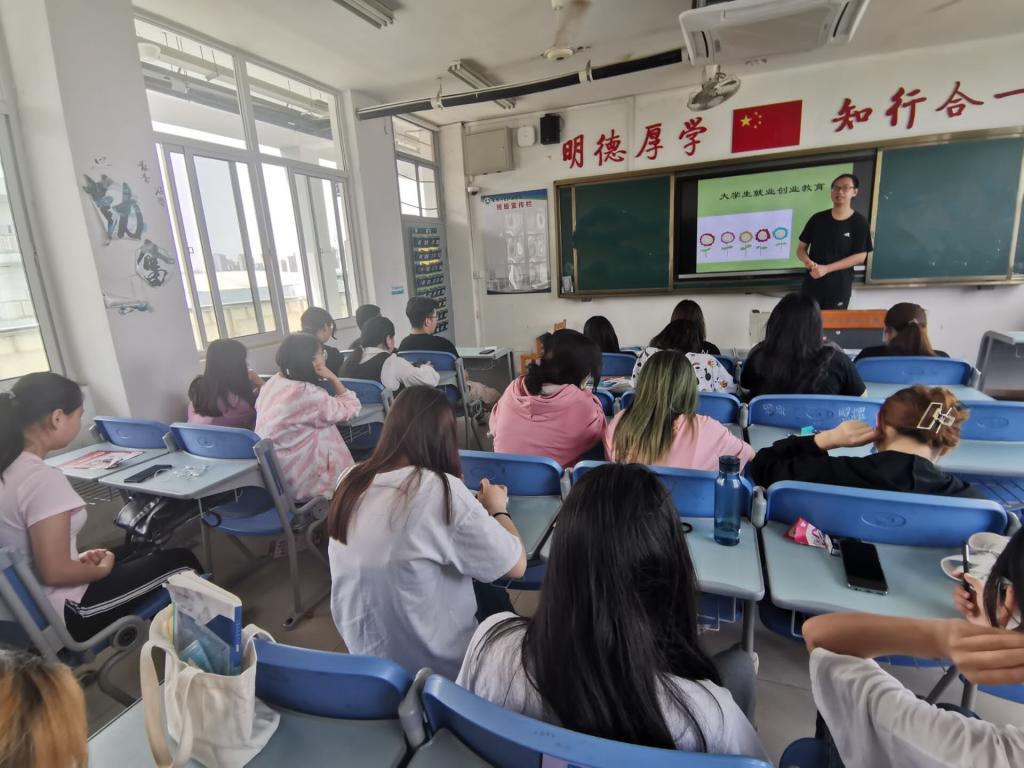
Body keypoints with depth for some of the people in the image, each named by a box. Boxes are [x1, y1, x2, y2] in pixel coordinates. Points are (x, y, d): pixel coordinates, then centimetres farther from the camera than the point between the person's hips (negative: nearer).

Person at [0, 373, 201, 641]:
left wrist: (79, 558, 4)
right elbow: (54, 573, -26)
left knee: (136, 553, 26)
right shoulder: (42, 478, -28)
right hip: (62, 615, -9)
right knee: (182, 562, 5)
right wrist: (103, 568, -9)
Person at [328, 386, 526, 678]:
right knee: (495, 598, 22)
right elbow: (516, 565, -18)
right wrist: (497, 509, -2)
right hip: (434, 663, -5)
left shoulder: (351, 481, -8)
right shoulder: (440, 490, -27)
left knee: (482, 589, 23)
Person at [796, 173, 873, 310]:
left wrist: (826, 268, -16)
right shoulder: (817, 219, 5)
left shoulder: (859, 222, -1)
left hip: (839, 286, -2)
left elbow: (860, 256, -6)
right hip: (812, 283, 2)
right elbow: (801, 248, 8)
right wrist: (807, 261, -16)